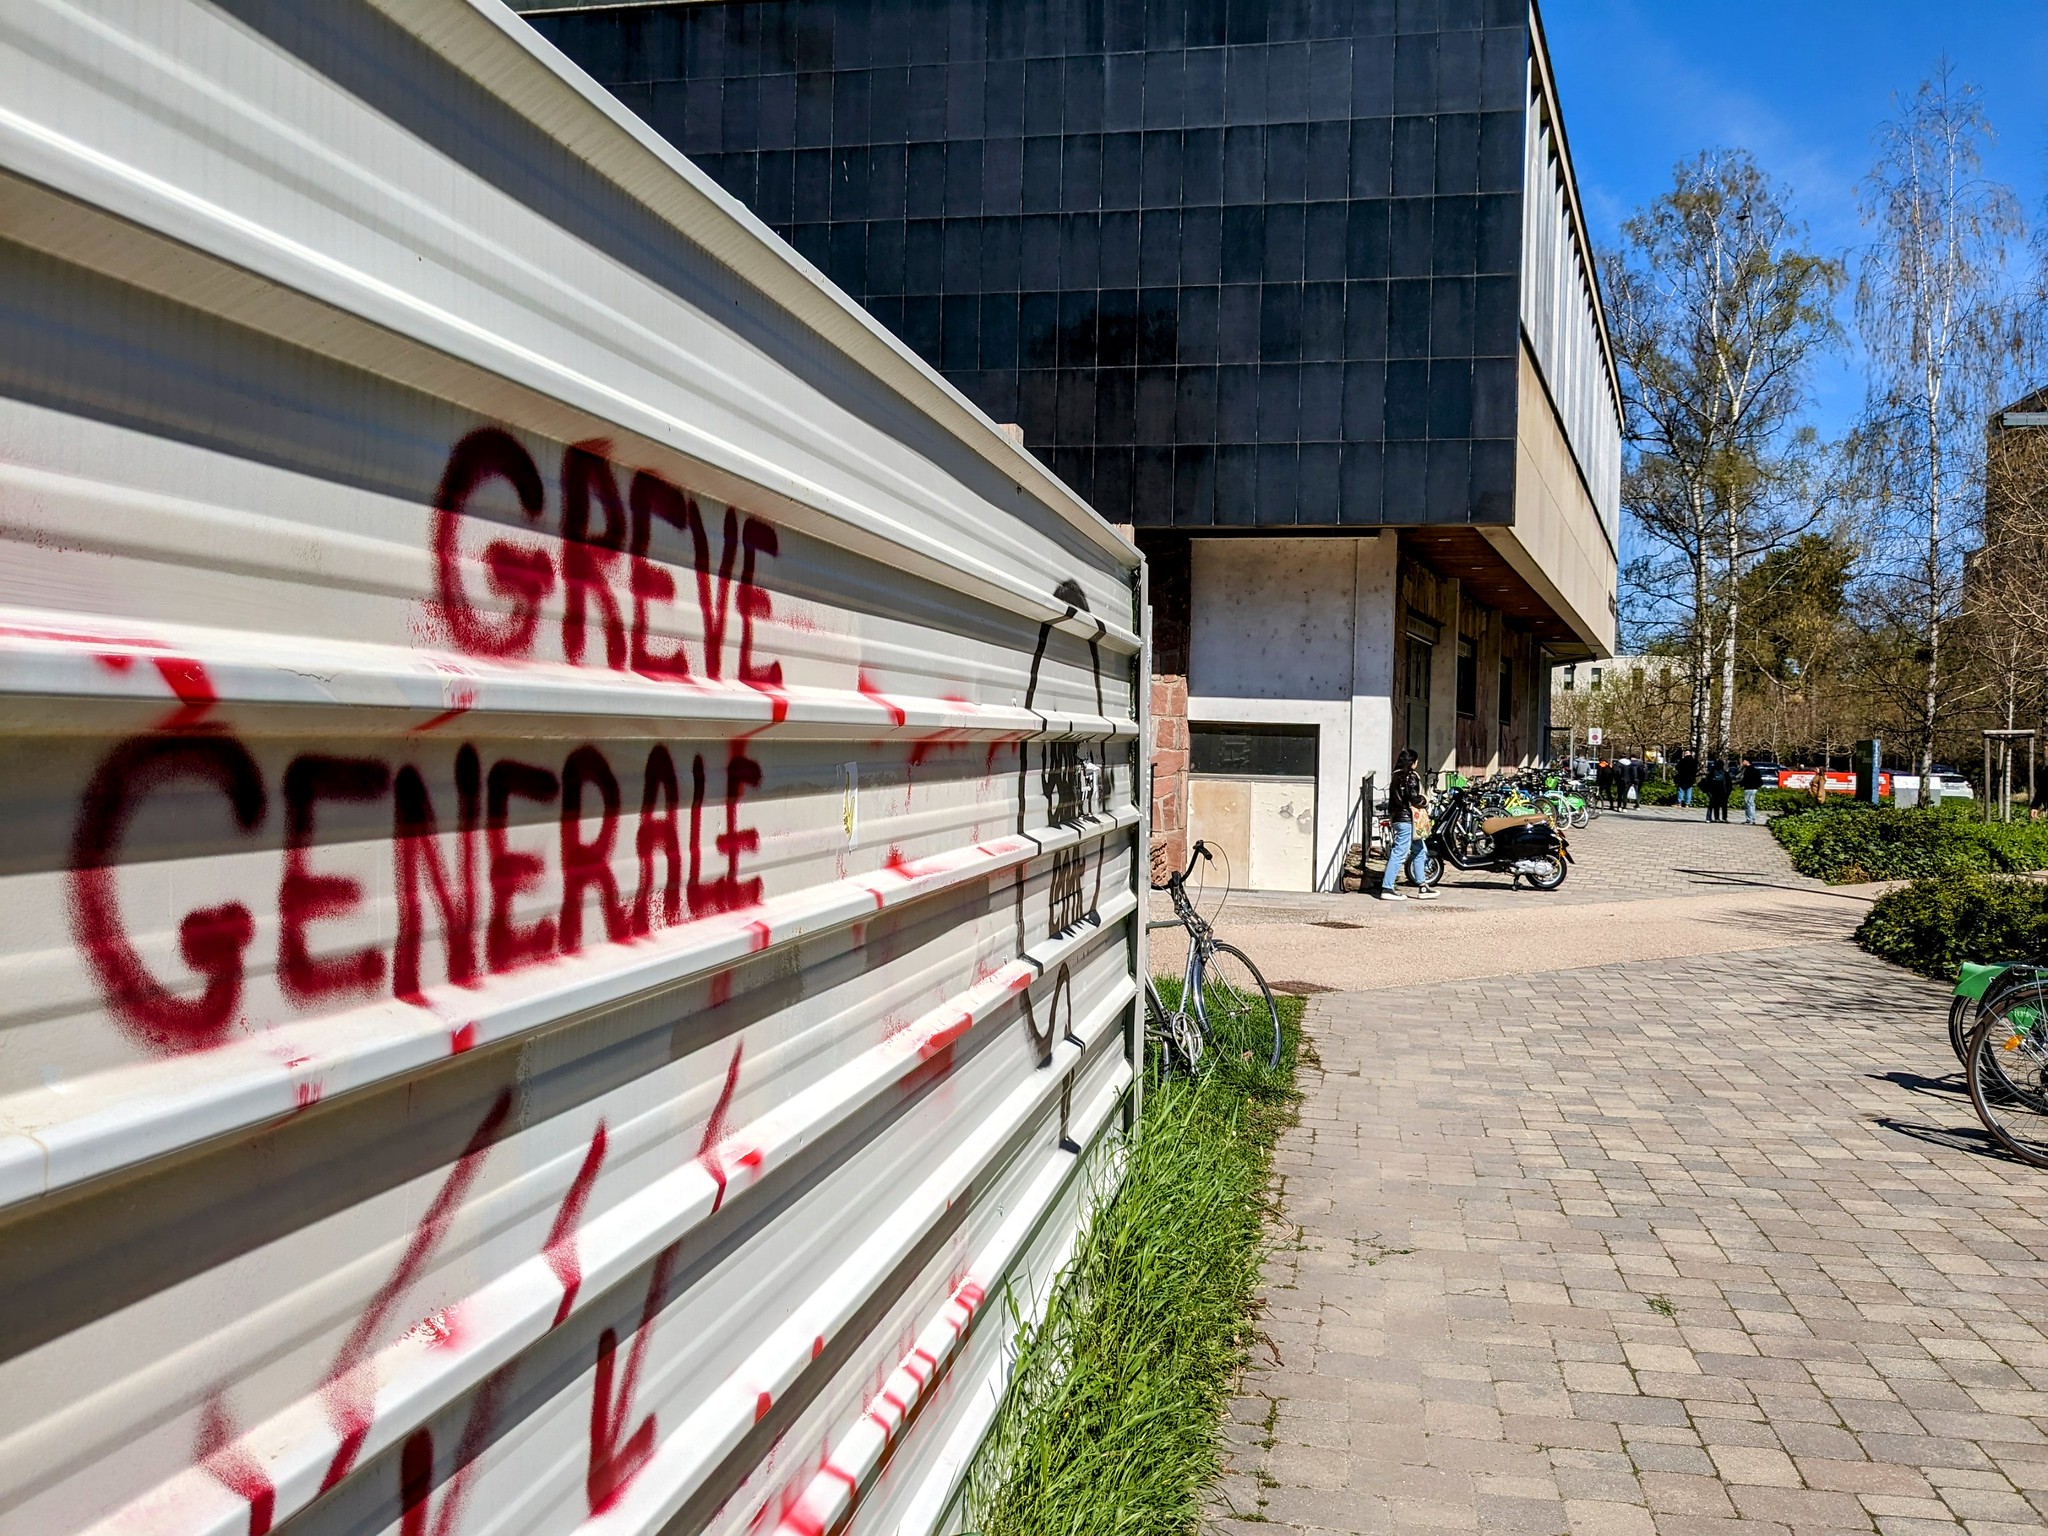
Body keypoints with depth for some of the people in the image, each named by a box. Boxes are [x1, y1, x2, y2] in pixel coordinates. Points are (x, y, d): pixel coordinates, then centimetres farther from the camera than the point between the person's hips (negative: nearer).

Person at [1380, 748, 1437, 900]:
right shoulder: (1411, 776, -12)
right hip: (1407, 819, -10)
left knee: (1420, 851, 16)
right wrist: (1425, 800, 0)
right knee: (1398, 853, -8)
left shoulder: (1397, 776, 14)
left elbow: (1393, 799, 14)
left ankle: (1423, 888, 19)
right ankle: (1387, 889, -9)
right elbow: (1414, 798, -19)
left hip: (1397, 818, 10)